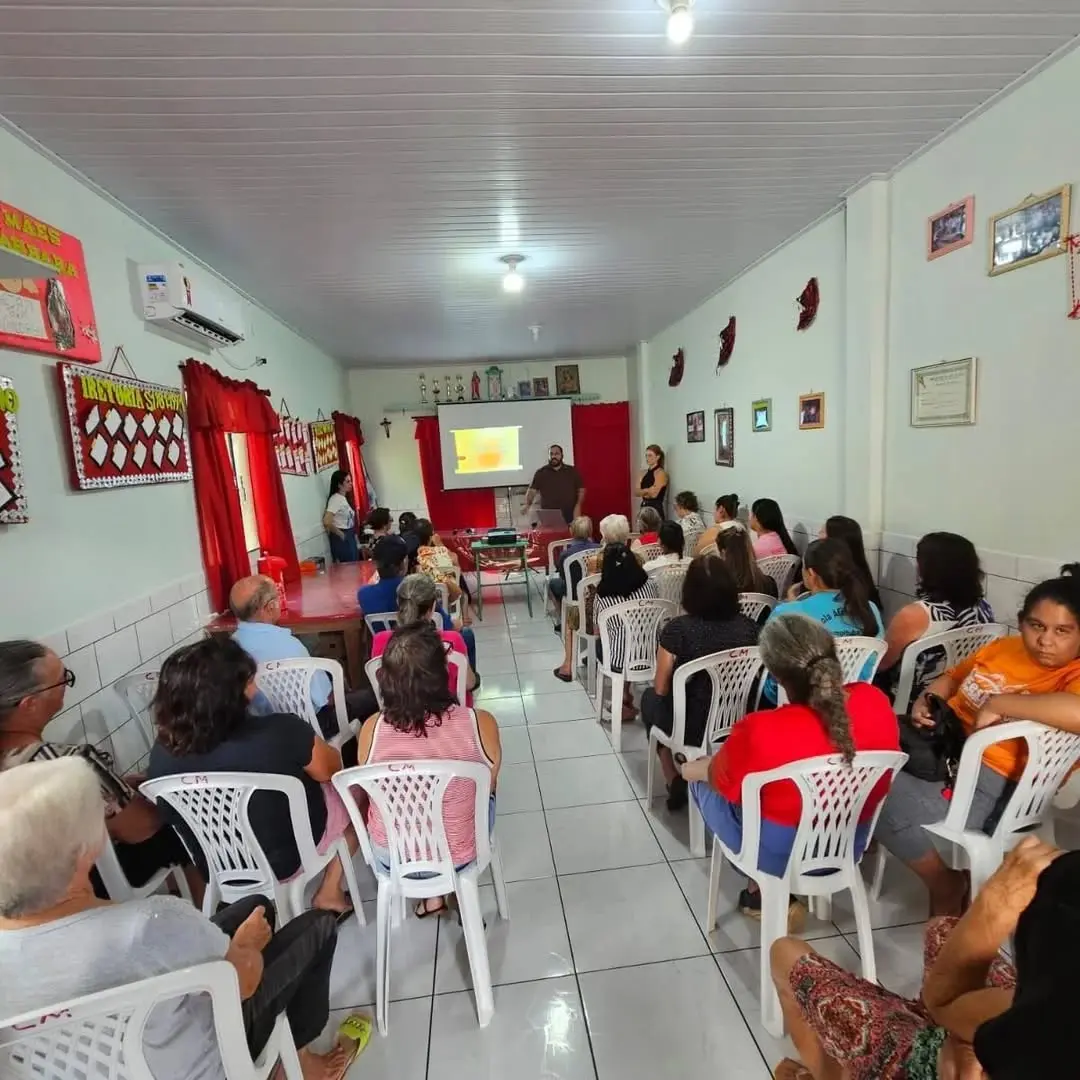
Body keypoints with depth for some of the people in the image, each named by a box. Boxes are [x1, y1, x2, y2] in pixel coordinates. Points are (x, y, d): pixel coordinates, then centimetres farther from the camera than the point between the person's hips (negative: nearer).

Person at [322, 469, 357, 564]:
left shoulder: (344, 498, 11)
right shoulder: (335, 499, -16)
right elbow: (326, 522, -27)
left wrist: (352, 534, 5)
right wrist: (340, 534, -16)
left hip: (350, 538, 9)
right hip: (342, 539, -9)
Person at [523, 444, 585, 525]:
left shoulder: (572, 471, 9)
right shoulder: (540, 473, 7)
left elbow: (581, 490, 10)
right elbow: (531, 491, 3)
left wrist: (578, 506, -4)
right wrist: (527, 505, -13)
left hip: (570, 517, 1)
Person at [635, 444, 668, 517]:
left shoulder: (660, 473, -7)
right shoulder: (644, 473, 14)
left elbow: (654, 494, -17)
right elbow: (636, 492, 5)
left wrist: (642, 491, -2)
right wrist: (647, 490, -11)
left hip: (656, 509, -6)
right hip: (644, 507, 6)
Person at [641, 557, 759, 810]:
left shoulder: (678, 628, -19)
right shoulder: (748, 627, -9)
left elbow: (661, 689, -8)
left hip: (693, 731, -4)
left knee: (651, 698, 27)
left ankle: (675, 782, 20)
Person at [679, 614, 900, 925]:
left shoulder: (759, 732, -34)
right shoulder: (876, 703, -20)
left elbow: (721, 780, -12)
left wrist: (696, 769, 10)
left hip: (778, 854, -4)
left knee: (700, 778, 20)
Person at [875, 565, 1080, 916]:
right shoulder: (1003, 647, 10)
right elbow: (953, 676, 25)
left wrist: (997, 704, -26)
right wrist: (927, 700, 4)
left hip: (988, 779, -7)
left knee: (895, 804, -24)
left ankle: (949, 898, 4)